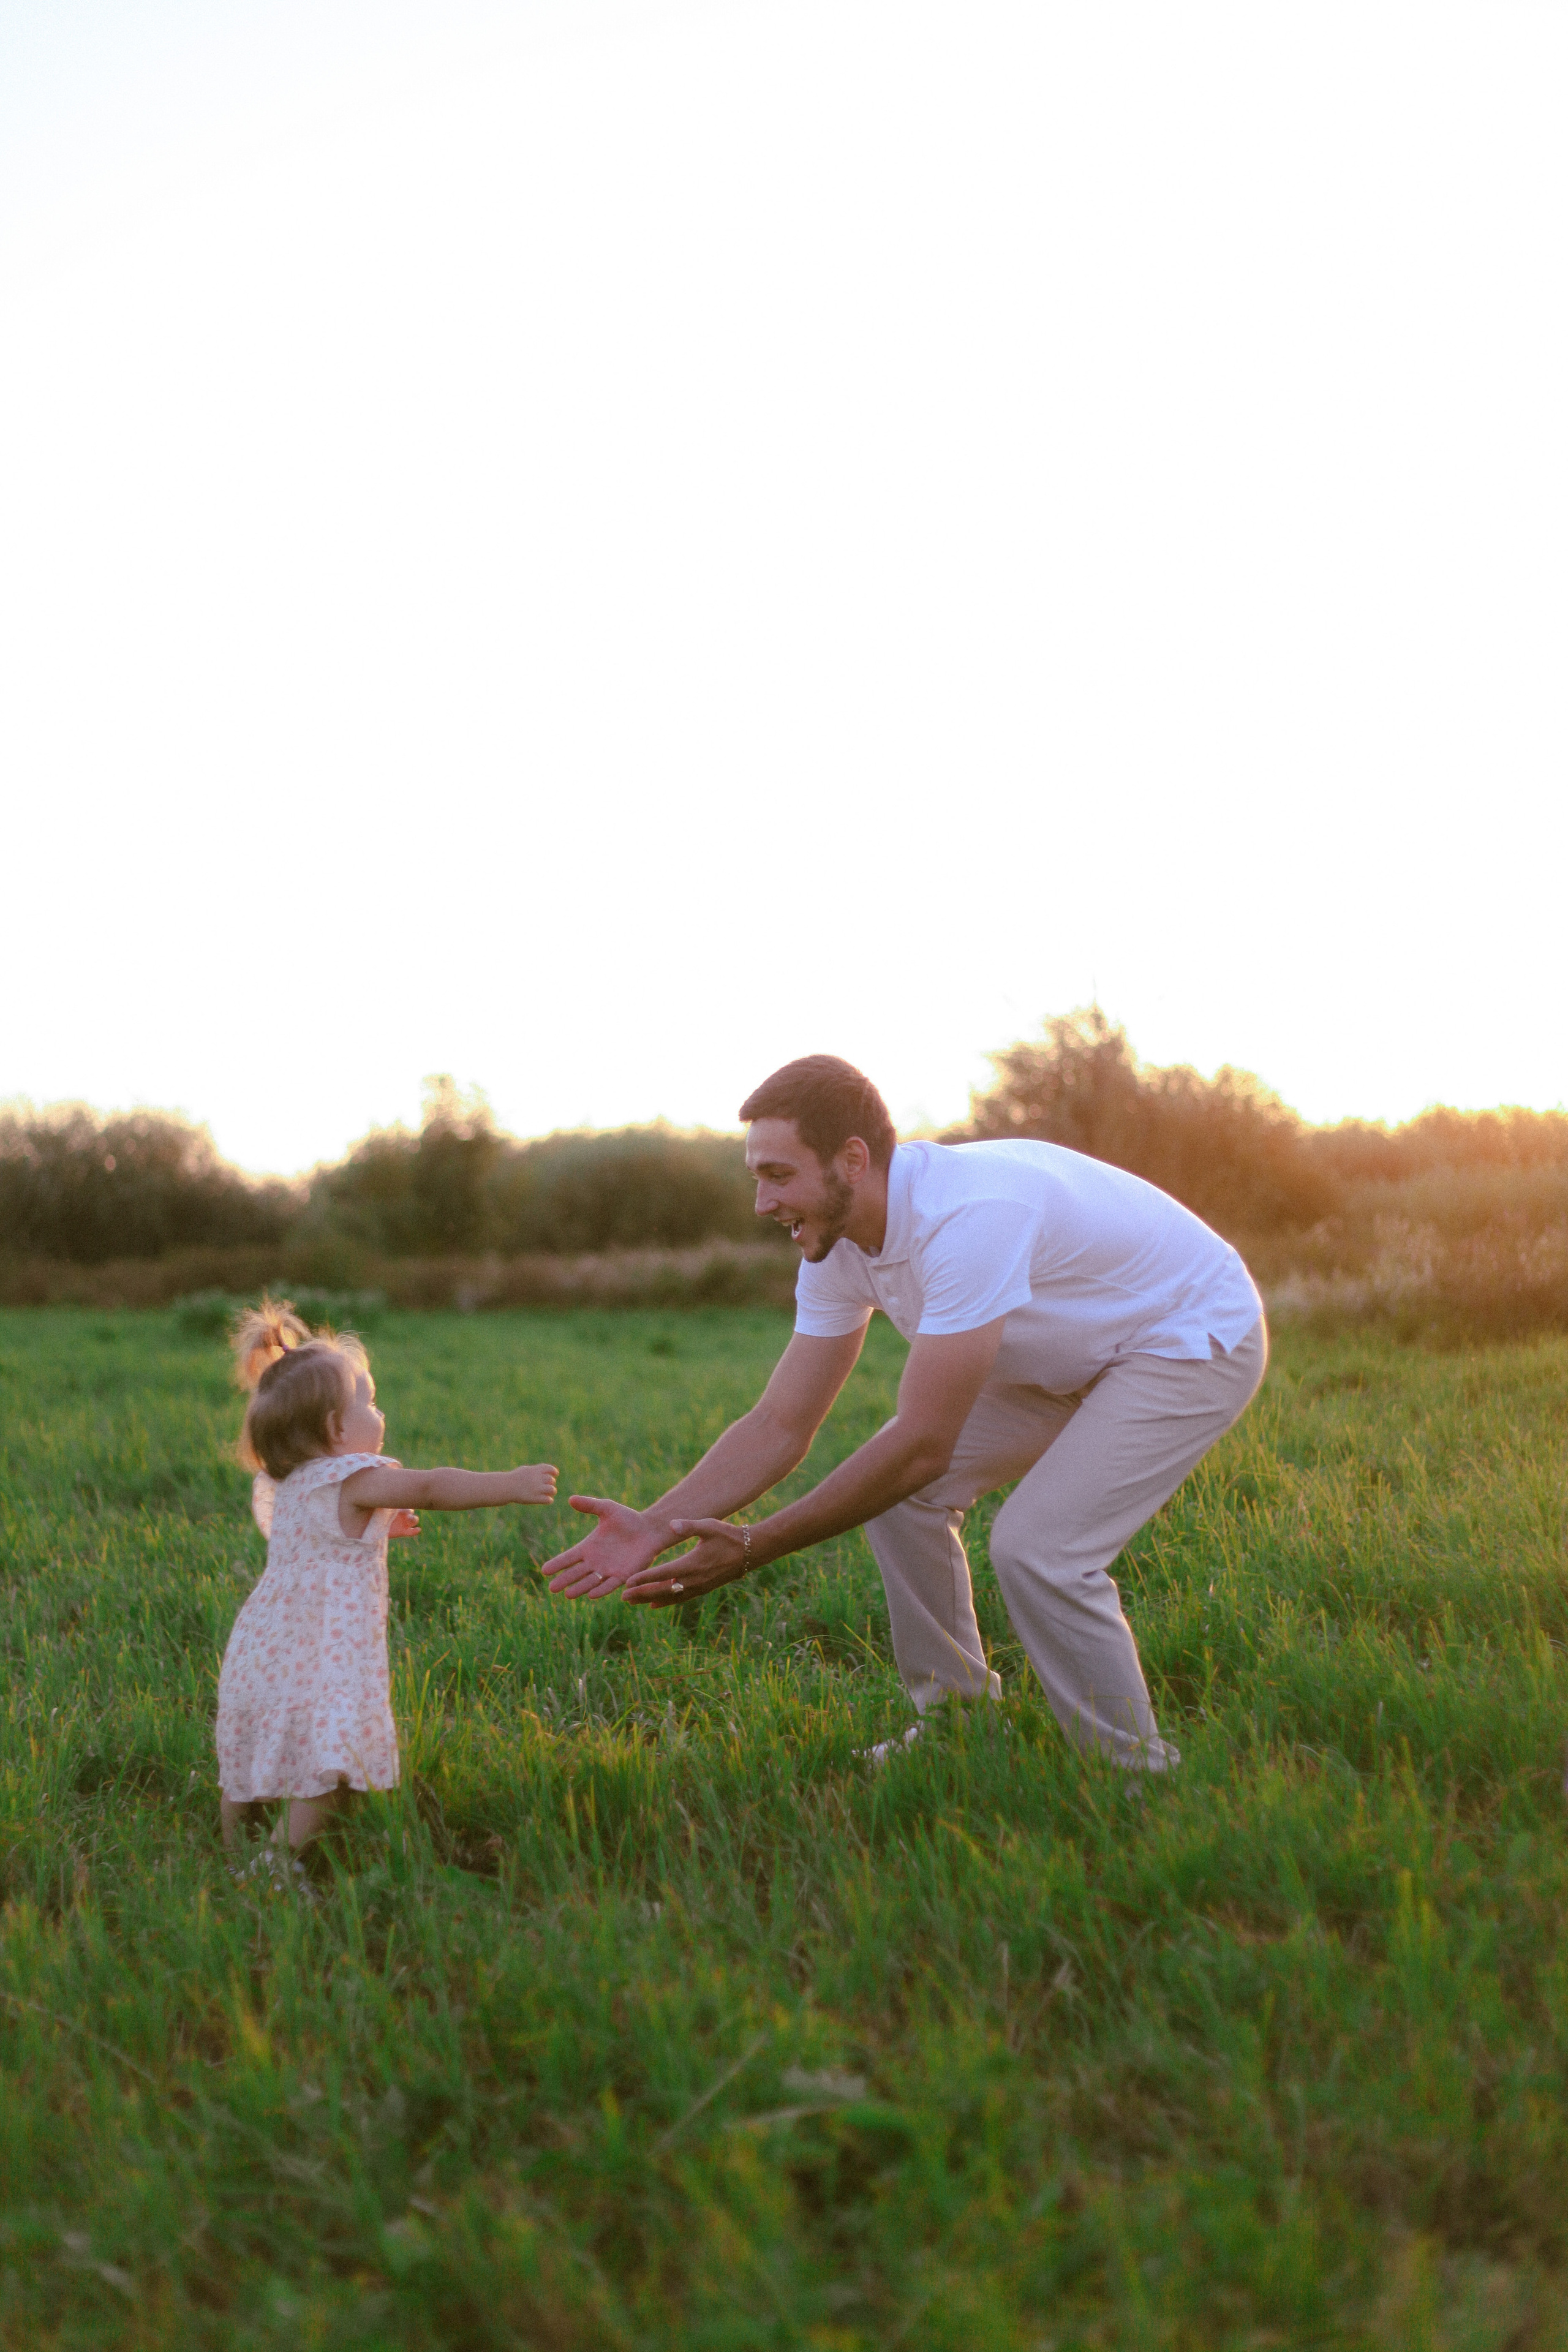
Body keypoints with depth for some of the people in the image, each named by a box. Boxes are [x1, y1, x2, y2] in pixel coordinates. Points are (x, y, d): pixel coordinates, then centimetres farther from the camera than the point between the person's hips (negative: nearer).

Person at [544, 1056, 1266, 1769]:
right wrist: (655, 1525, -18)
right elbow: (781, 1424, -6)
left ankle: (1135, 1775, -1)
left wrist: (756, 1548, -31)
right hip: (1079, 1355, 8)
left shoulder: (967, 1219, -37)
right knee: (899, 1492, -1)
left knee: (1035, 1546, -22)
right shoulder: (838, 1243, -9)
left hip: (1198, 1339, -8)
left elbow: (923, 1445, -35)